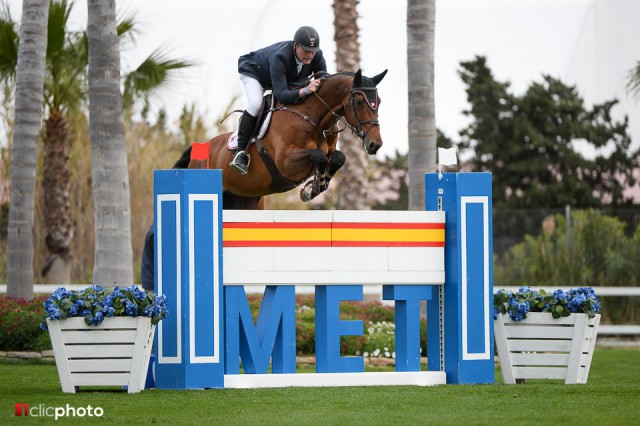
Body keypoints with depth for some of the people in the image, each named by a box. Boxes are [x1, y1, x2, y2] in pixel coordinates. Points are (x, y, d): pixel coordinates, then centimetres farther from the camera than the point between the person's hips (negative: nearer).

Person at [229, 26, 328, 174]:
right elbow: (281, 95, -49)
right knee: (255, 104, -33)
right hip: (253, 73, -7)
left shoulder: (317, 56, -28)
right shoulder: (280, 57, -45)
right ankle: (240, 151, -27)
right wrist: (304, 91, -66)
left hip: (288, 79, 7)